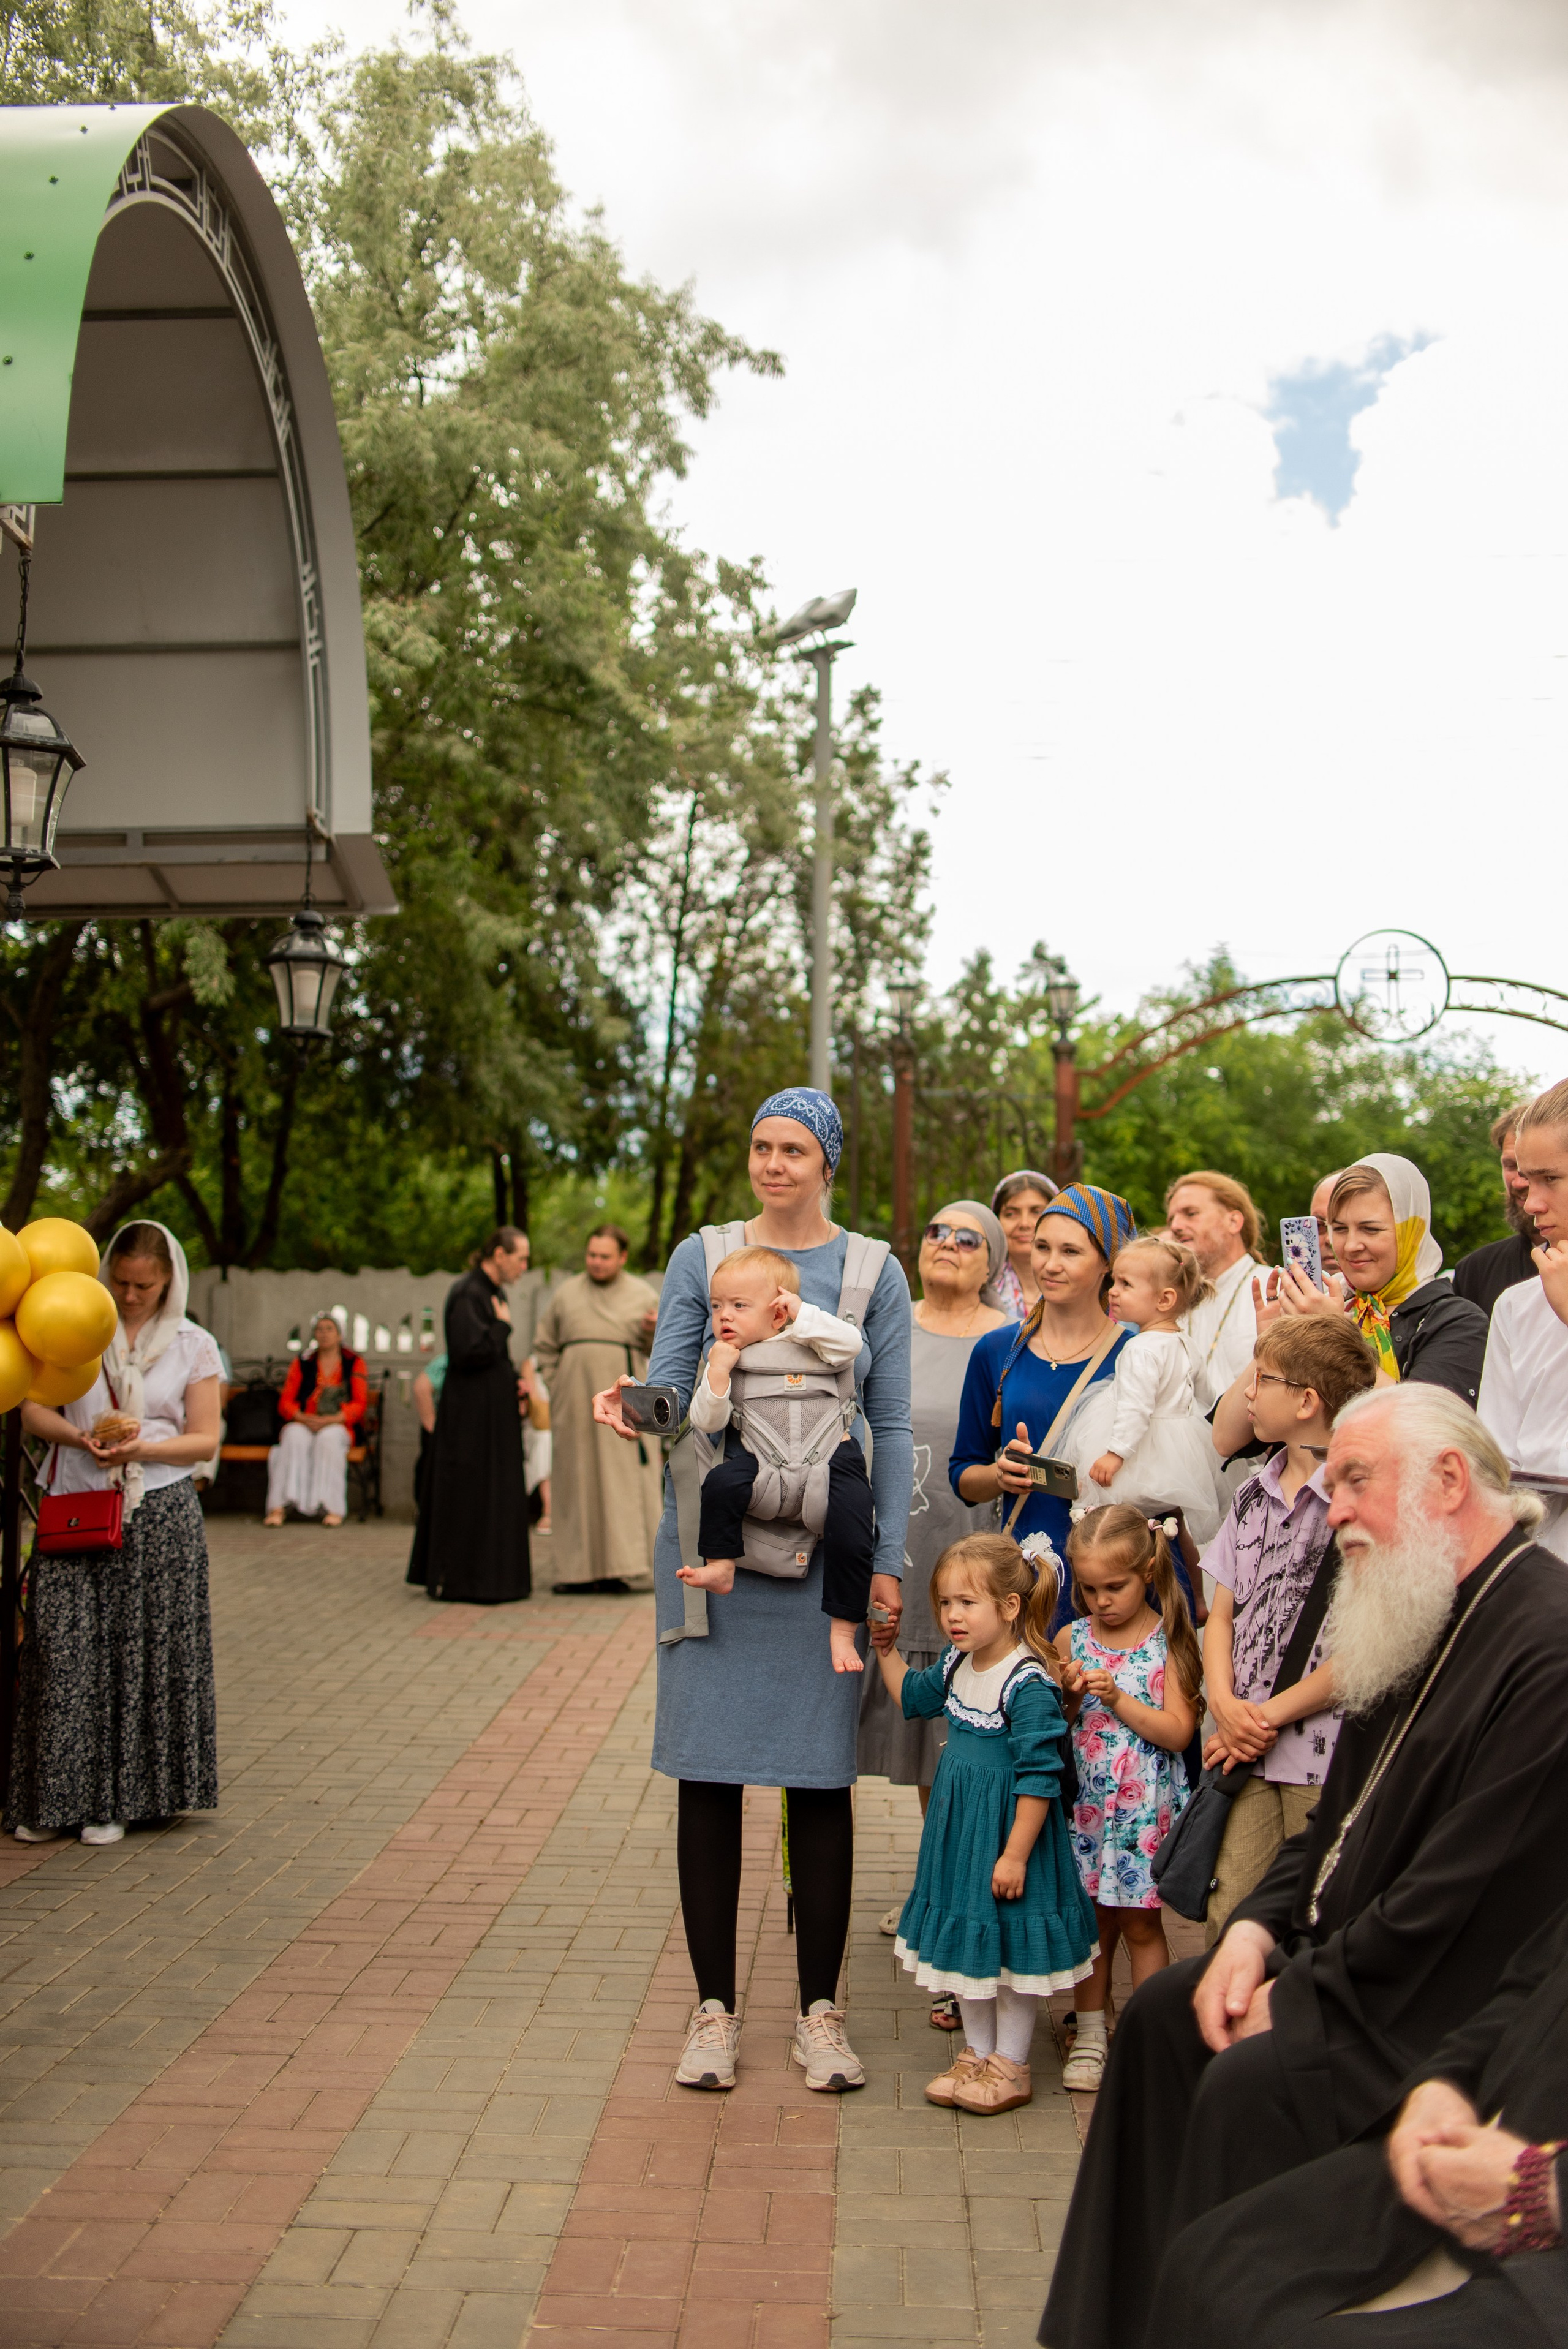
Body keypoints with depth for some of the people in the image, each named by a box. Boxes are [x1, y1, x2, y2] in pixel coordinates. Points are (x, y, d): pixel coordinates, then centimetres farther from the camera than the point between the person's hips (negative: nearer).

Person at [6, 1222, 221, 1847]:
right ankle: (53, 1799, 4)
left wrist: (140, 1448, -13)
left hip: (160, 1518, 0)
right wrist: (81, 1437, -15)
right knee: (66, 1650, -5)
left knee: (146, 1657, 0)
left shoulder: (193, 1346, 7)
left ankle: (117, 1801, 9)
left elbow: (204, 1440, 4)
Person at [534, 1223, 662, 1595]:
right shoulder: (567, 1293, 9)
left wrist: (654, 1331, -16)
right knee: (578, 1480, 2)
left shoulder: (644, 1295, 4)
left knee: (621, 1477, -8)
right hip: (576, 1403, 3)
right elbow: (544, 1342, 20)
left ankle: (620, 1567, -9)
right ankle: (582, 1568, 6)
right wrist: (555, 1383, 10)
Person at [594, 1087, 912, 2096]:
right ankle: (716, 2006, 14)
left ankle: (821, 2009, 15)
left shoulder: (874, 1273, 6)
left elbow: (891, 1427, 5)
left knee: (822, 1774, 3)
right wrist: (631, 1405, -23)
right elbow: (671, 1390, 0)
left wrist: (888, 1558, -1)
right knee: (709, 1770, 2)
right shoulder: (702, 1258, 6)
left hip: (827, 1550, 0)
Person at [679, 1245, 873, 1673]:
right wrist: (718, 1370, -17)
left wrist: (801, 1313, -16)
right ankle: (720, 1566, -11)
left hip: (830, 1456, -1)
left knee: (851, 1535, -18)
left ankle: (842, 1630, -1)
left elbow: (850, 1343, -18)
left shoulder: (804, 1345, -1)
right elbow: (706, 1422, -4)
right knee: (722, 1482, -29)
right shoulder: (722, 1358, 3)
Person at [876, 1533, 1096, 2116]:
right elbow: (912, 1698, 22)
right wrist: (885, 1650, 11)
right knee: (966, 1943, 18)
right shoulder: (956, 1665, 0)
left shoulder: (1029, 1685, -24)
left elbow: (1039, 1778, -23)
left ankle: (1010, 2066, 22)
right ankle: (976, 2053, 33)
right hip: (959, 1830, 8)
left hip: (1009, 1831, -8)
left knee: (1012, 1948, 7)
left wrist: (1015, 1855, -21)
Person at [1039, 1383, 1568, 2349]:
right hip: (1349, 1952, 10)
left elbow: (1464, 1906, -26)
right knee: (1165, 2011, 8)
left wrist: (1302, 1997, -16)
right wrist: (1259, 1927, 1)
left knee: (1252, 2081, -24)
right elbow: (1344, 1817, 16)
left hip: (1463, 2009, -10)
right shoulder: (1421, 1616, 8)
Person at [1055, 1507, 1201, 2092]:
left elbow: (1178, 1733, -11)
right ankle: (1090, 2035, 23)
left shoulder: (1170, 1641, -7)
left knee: (1140, 1924, 5)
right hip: (1086, 1803, 3)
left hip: (1145, 1807, -3)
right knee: (1092, 1920, 11)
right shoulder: (1071, 1639, 1)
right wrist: (1066, 1695, -14)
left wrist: (1118, 1698, -19)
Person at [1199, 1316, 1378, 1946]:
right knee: (1228, 1919, 4)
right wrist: (1226, 1705, -2)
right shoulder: (1254, 1496, 13)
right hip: (1245, 1751, 6)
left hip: (1327, 1755, -6)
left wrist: (1271, 1715, -10)